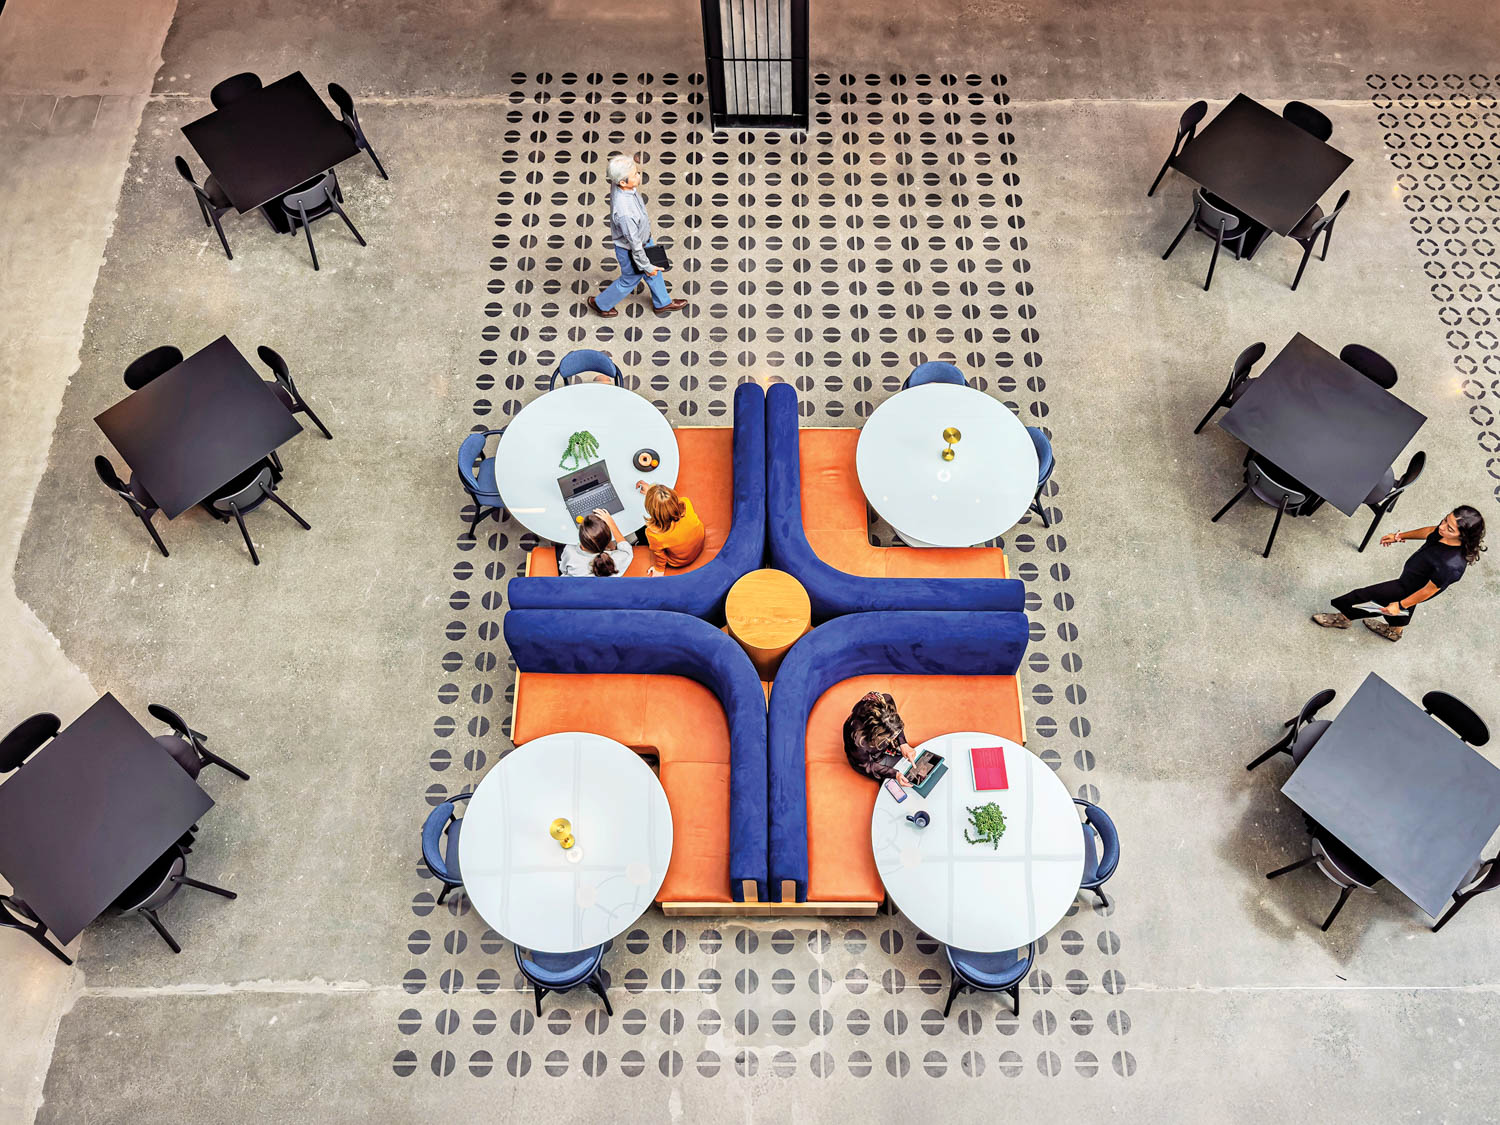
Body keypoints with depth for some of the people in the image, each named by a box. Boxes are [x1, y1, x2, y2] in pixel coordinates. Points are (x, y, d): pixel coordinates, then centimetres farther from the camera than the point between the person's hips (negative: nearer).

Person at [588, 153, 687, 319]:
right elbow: (634, 244, -30)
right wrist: (646, 266, -16)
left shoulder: (619, 186, -18)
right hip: (630, 251, -8)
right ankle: (601, 304, 44)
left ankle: (662, 303, 52)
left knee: (654, 272, 27)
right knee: (630, 280, 20)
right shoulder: (624, 212, -44)